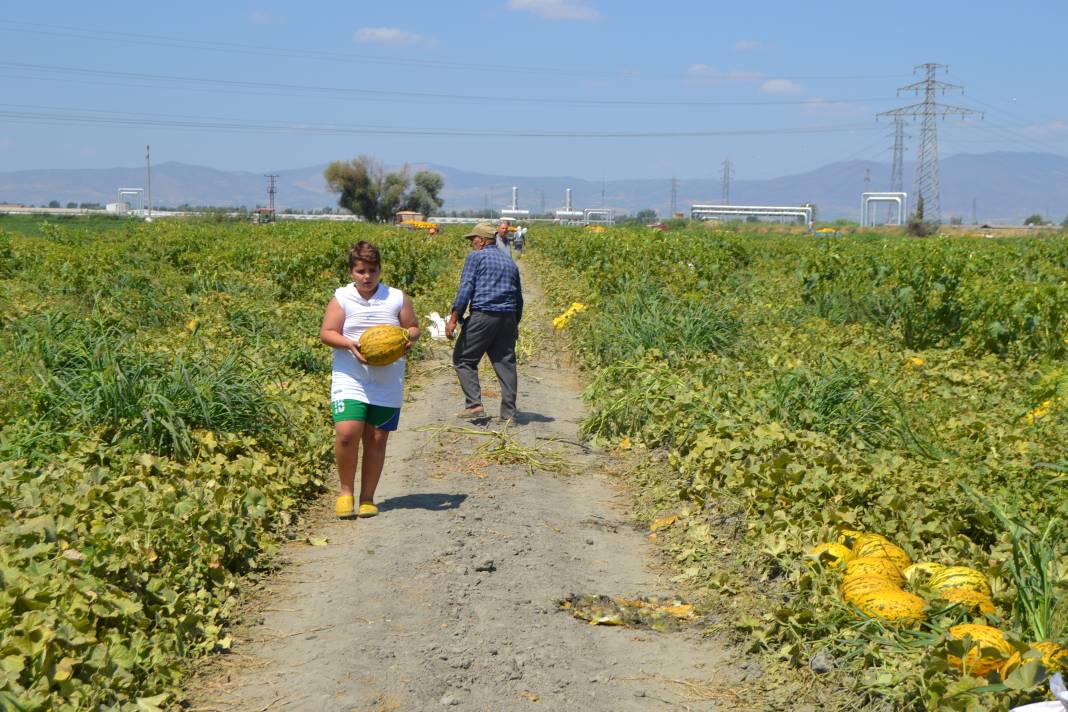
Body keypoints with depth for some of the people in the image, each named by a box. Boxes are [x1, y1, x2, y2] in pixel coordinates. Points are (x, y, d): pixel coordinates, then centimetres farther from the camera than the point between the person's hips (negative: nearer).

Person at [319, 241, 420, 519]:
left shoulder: (397, 298, 4)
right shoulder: (342, 298, 0)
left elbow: (414, 328, 11)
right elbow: (326, 334, -3)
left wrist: (408, 339, -13)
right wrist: (350, 344, -22)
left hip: (387, 384, 2)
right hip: (350, 381, -2)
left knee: (376, 440, 5)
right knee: (347, 433, -18)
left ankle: (367, 498, 18)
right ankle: (346, 491, 4)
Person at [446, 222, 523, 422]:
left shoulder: (475, 257, 0)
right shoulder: (510, 263, 20)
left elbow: (466, 288, -9)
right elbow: (518, 298, 23)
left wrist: (453, 318, -10)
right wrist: (515, 325, 31)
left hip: (482, 316, -6)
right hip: (508, 319, 6)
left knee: (464, 359, 5)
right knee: (506, 364, 6)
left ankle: (474, 404, -6)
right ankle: (509, 413, 5)